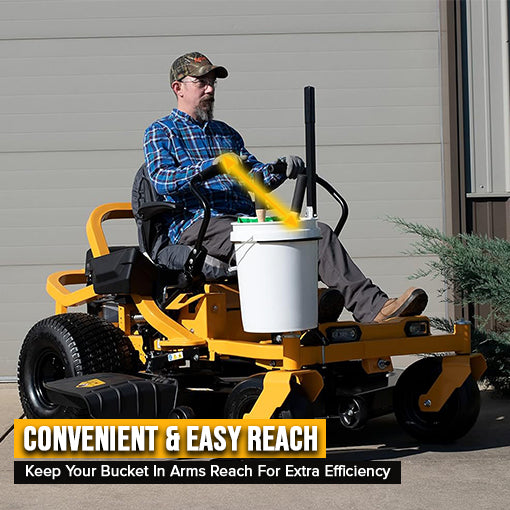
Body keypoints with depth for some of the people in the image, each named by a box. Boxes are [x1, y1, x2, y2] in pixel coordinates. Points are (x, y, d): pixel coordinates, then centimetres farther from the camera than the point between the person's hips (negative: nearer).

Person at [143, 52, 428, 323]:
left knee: (319, 233, -16)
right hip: (199, 224, -5)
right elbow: (162, 181, -9)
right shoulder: (161, 133, 10)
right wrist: (212, 165, -23)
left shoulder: (226, 133, 30)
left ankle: (374, 307, -29)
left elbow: (255, 176, 21)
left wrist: (278, 170, -3)